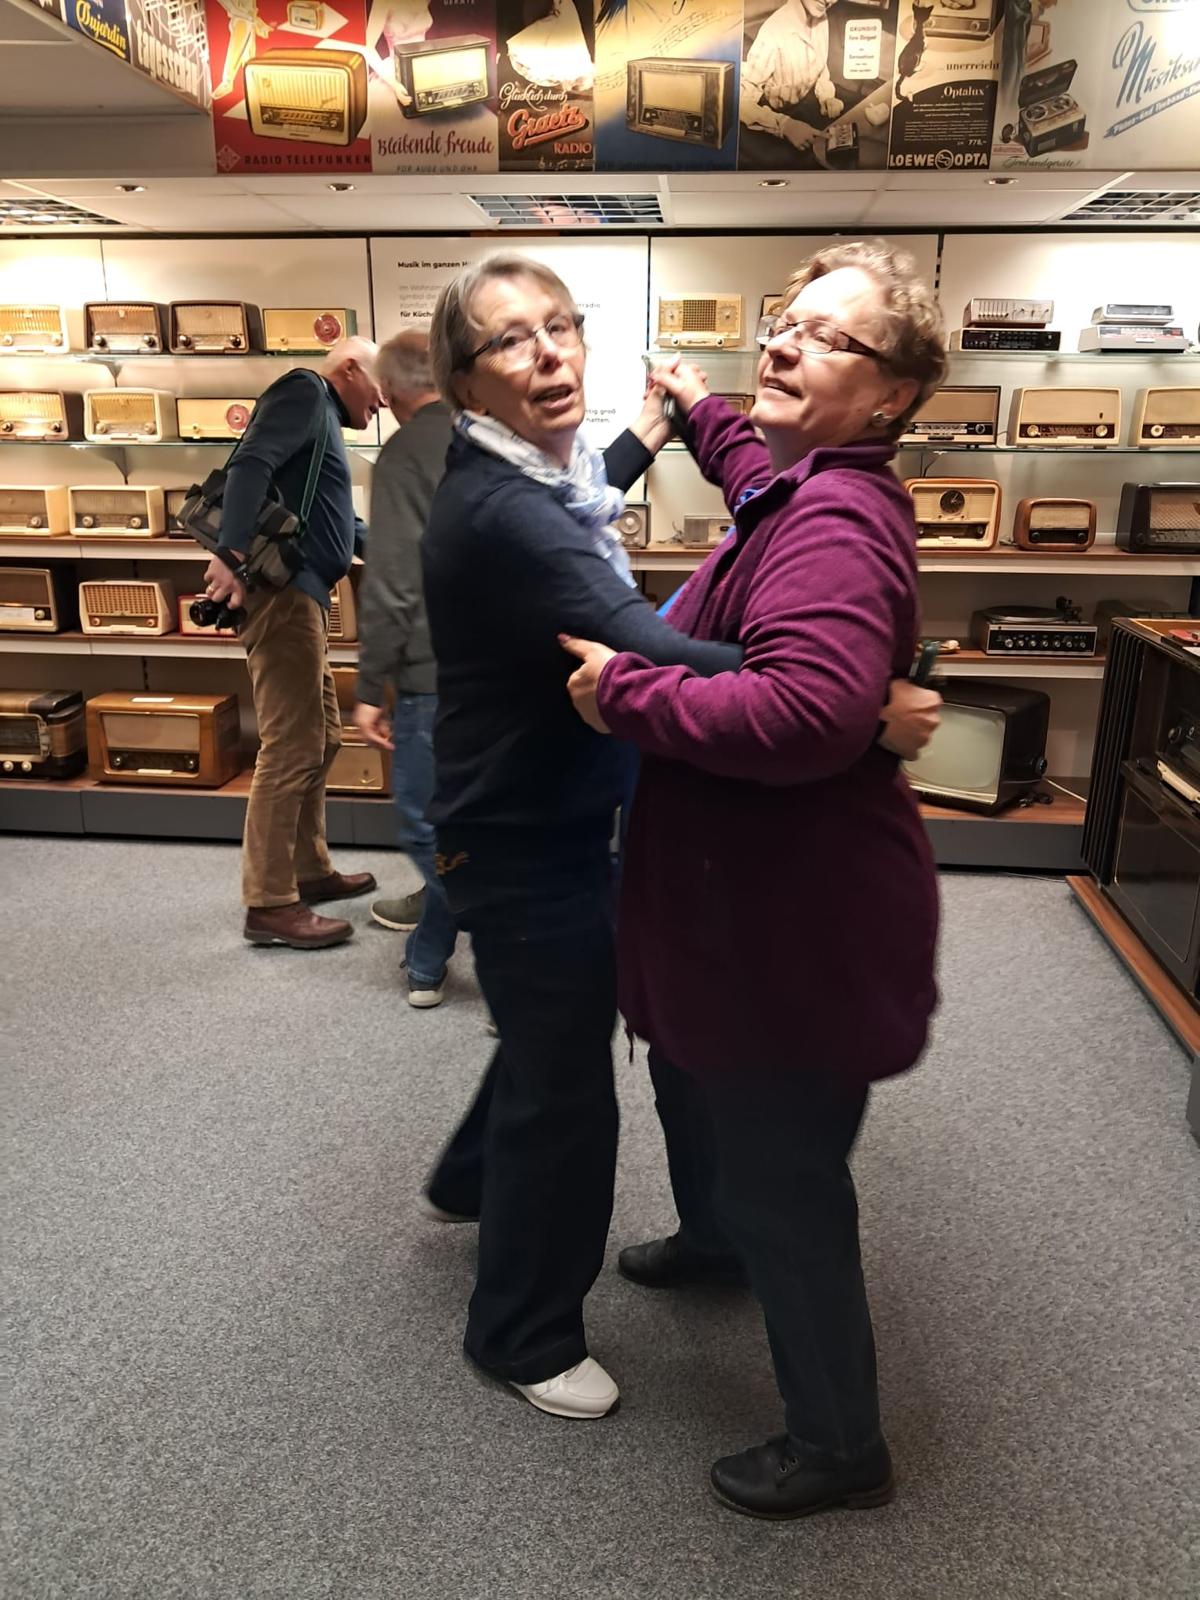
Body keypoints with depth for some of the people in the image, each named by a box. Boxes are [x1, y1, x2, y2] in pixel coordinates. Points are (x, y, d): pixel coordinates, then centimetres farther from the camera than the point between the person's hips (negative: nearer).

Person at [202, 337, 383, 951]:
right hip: (281, 590, -11)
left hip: (302, 592, 11)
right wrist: (232, 555, -29)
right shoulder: (306, 391, -3)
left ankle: (309, 870, 26)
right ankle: (269, 905, -6)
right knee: (291, 748, -11)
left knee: (320, 738, 16)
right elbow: (251, 464, -19)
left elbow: (335, 518, 32)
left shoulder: (325, 420, 27)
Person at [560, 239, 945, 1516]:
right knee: (692, 1081, 32)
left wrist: (625, 690, -31)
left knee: (783, 1175, 7)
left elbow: (810, 710, -42)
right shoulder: (802, 487, 7)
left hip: (797, 919, -11)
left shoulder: (834, 522, -26)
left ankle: (838, 1446, 33)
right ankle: (713, 1240, 63)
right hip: (743, 896, 11)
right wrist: (702, 415, 40)